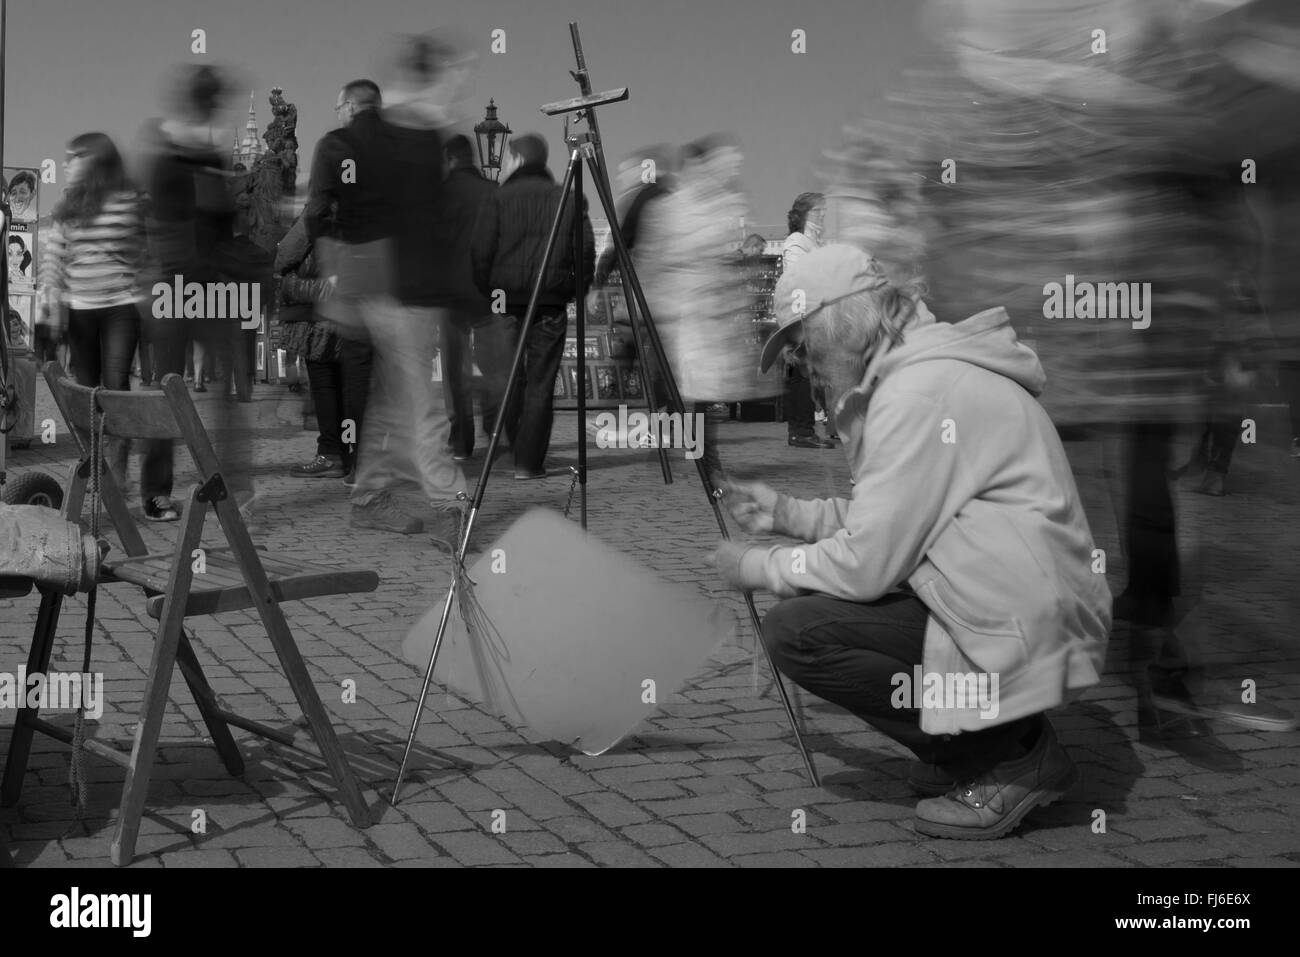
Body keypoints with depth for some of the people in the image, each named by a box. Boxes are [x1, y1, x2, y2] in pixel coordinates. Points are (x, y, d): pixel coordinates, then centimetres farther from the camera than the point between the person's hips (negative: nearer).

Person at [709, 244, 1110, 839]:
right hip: (1024, 616, 10)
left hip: (1026, 630, -10)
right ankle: (976, 743, 13)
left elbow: (867, 564, -17)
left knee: (795, 632, -15)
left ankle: (1014, 754, -6)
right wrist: (788, 513, 18)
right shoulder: (933, 369, 16)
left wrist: (761, 569, -2)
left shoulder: (920, 390, -16)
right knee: (813, 602, 14)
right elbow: (891, 526, 22)